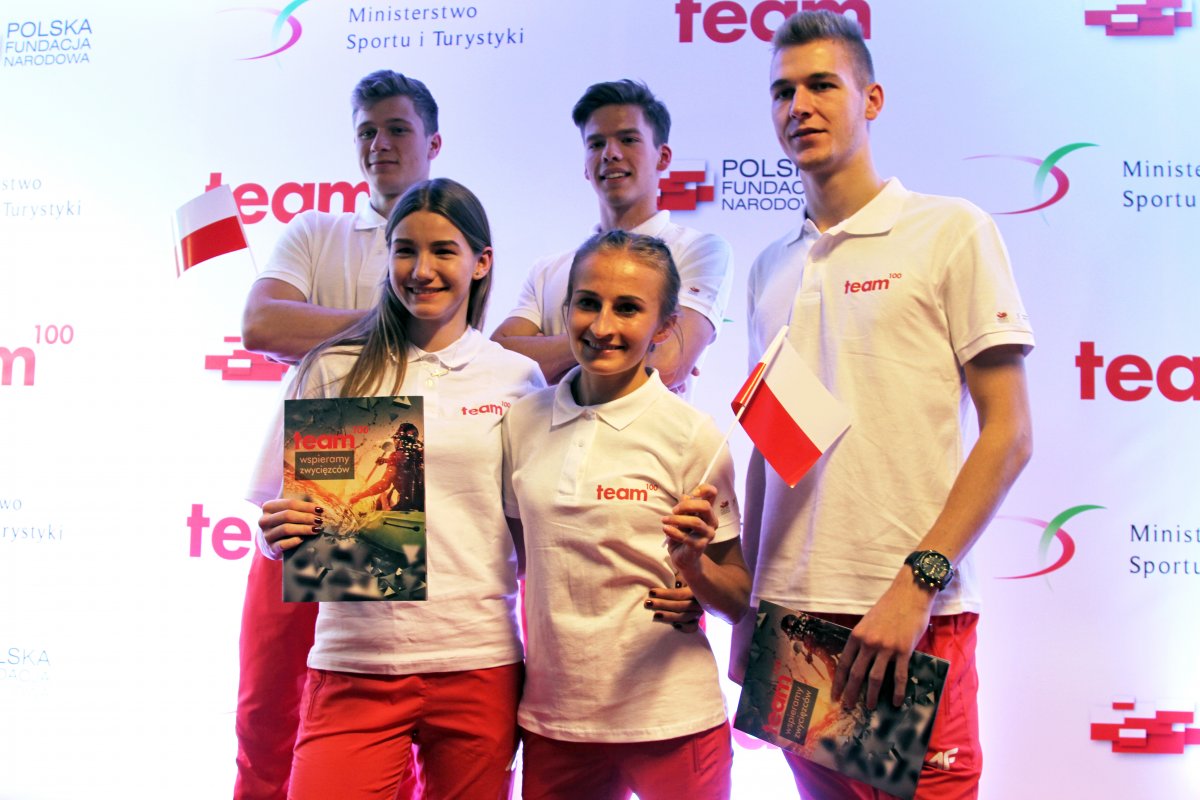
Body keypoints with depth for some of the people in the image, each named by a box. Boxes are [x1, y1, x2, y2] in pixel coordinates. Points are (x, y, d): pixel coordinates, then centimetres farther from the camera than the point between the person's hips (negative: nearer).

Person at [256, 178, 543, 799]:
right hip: (353, 666, 0)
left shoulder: (518, 379, 5)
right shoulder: (334, 371, 4)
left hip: (478, 668, 1)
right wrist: (279, 533, -13)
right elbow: (289, 507, 9)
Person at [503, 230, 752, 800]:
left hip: (669, 718, -3)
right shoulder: (523, 422, 1)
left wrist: (693, 563, -23)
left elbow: (739, 599, -4)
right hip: (551, 719, 3)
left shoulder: (692, 437, -9)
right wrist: (517, 682, 8)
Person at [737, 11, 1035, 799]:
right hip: (792, 613, 5)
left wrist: (918, 583, -15)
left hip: (914, 616, -4)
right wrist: (747, 609, 12)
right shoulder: (770, 269, 13)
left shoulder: (952, 231, -2)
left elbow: (1008, 435, -6)